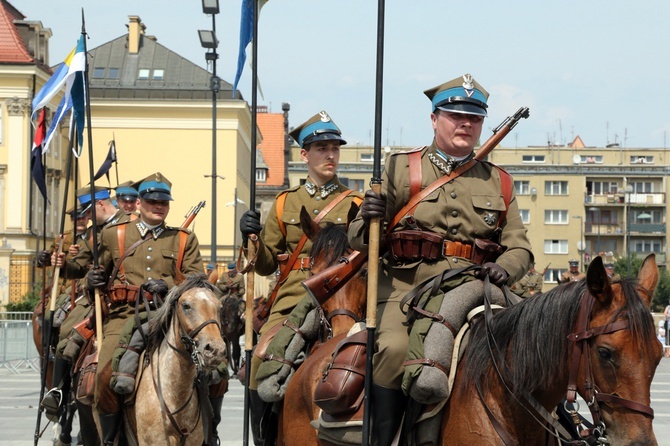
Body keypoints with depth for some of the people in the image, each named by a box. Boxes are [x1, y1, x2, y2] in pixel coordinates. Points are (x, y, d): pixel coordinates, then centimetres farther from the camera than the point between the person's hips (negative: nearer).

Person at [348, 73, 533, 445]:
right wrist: (369, 222, -17)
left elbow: (519, 247, 13)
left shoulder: (498, 183, 18)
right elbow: (359, 239, 8)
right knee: (395, 349, -31)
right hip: (406, 286, -3)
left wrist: (504, 269, -12)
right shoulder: (401, 168, 11)